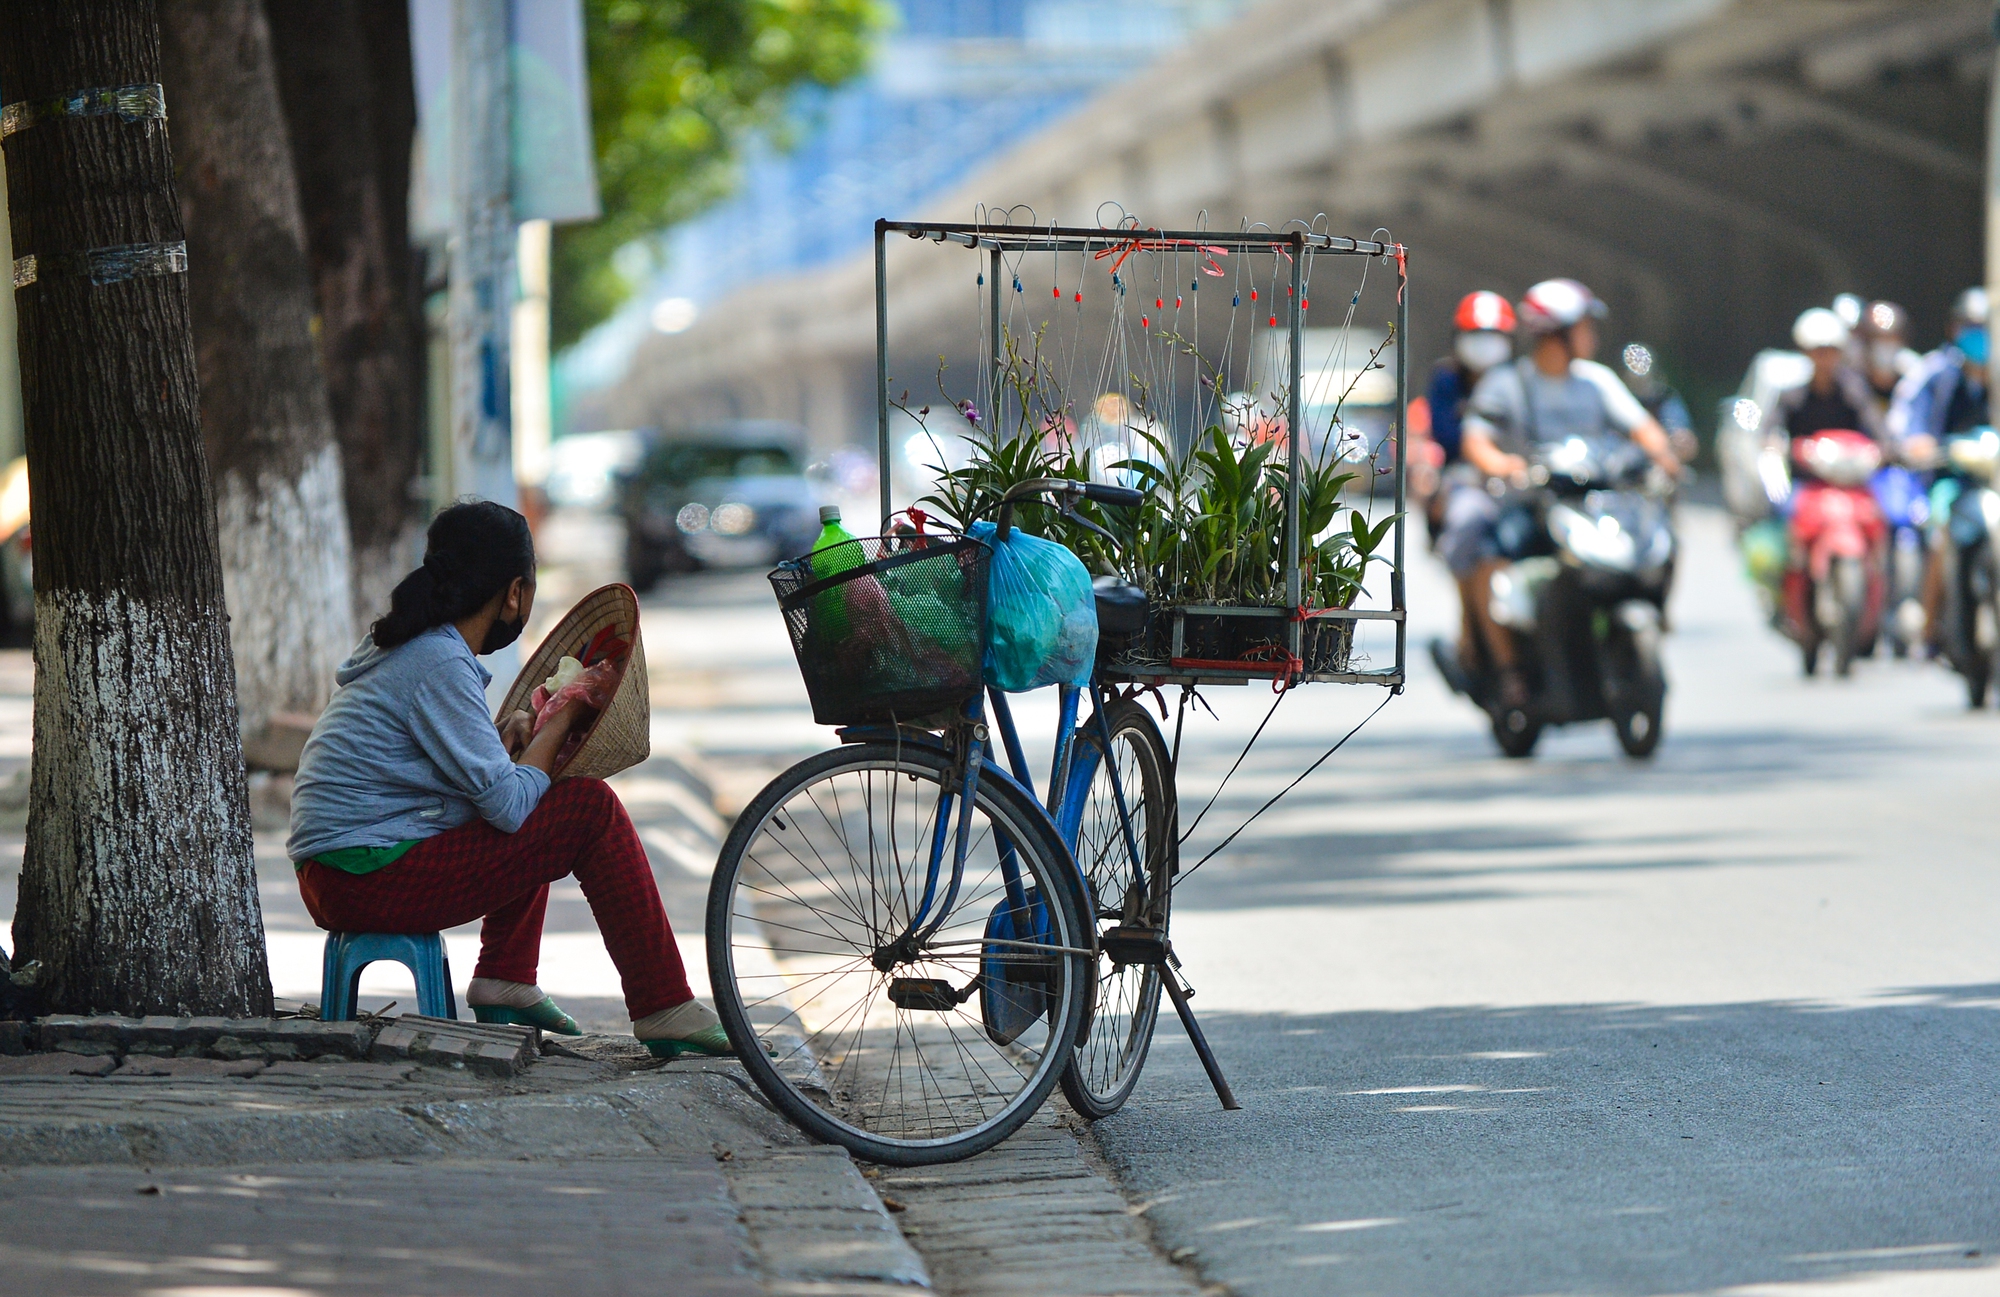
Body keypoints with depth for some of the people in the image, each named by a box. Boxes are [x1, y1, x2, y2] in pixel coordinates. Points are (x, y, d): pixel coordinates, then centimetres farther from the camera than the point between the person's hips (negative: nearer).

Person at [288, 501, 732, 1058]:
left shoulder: (401, 647, 15)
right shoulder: (441, 666, -15)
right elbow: (506, 804, -16)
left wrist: (503, 739, 5)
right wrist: (560, 721, -3)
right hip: (370, 884, -10)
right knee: (591, 808, -8)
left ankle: (504, 981, 16)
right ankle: (664, 1010, -4)